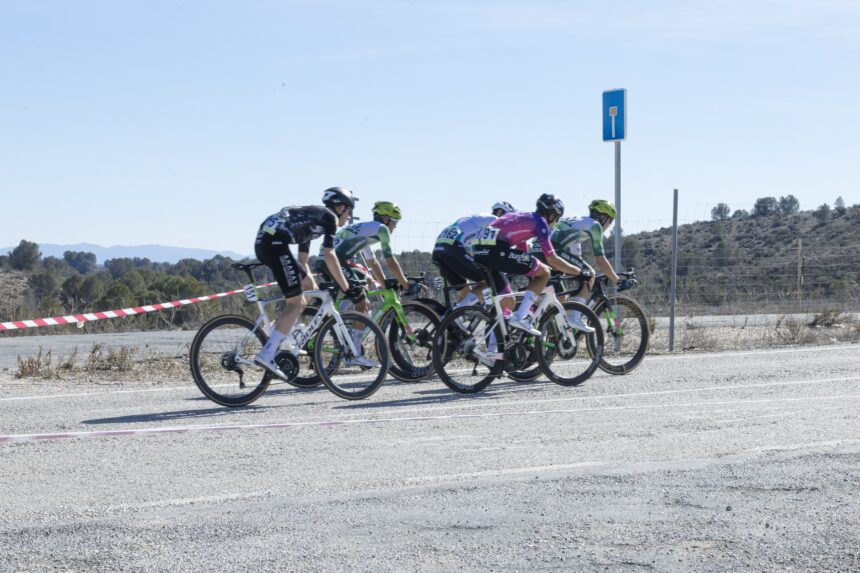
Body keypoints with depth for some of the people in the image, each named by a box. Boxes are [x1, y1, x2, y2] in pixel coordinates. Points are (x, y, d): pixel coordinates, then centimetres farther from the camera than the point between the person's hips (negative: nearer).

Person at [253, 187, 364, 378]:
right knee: (297, 303, -8)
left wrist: (314, 286, 36)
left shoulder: (311, 216, 31)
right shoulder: (329, 216, 5)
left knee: (310, 287, 18)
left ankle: (279, 338, 14)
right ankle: (266, 355, -17)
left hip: (262, 242, 9)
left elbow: (302, 261, 34)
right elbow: (329, 256, -4)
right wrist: (347, 289, -1)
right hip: (275, 242, -9)